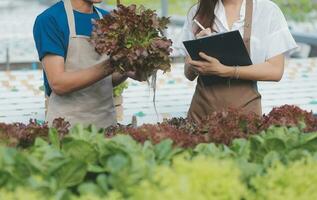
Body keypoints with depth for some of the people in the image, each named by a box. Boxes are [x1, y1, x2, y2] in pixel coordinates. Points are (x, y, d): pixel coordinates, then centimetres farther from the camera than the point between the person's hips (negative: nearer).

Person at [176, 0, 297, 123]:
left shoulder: (268, 10, -1)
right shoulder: (197, 12, 6)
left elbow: (276, 71, -9)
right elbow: (189, 74, 6)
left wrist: (224, 70, -19)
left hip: (245, 109, -2)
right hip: (202, 109, 2)